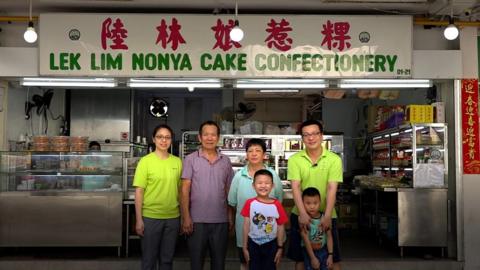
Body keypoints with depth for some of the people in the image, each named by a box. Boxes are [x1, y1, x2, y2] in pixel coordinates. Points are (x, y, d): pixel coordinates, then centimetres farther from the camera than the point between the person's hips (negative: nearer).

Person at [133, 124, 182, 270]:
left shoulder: (177, 162, 4)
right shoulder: (145, 161, -7)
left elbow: (180, 189, 10)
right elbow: (139, 191, -7)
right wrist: (139, 219, -9)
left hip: (173, 217, 3)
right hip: (150, 217, -3)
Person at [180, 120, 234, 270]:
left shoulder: (226, 161, 7)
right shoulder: (190, 159, -2)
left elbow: (229, 191, 11)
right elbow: (185, 190, -5)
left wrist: (230, 216, 6)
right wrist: (186, 217, -12)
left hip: (221, 220, 3)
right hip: (197, 220, -2)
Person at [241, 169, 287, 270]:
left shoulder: (277, 205, -9)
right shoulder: (250, 203, -8)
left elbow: (280, 227, -2)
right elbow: (246, 226, -2)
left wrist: (280, 248, -1)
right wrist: (245, 247, 0)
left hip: (271, 244, 0)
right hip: (253, 243, 0)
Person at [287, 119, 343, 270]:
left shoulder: (334, 159, -6)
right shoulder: (295, 160, -3)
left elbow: (332, 189, -12)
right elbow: (296, 187, -11)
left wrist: (327, 216, -23)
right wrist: (303, 214, -23)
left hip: (326, 215, -1)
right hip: (301, 215, 1)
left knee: (333, 258, 6)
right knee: (299, 257, 11)